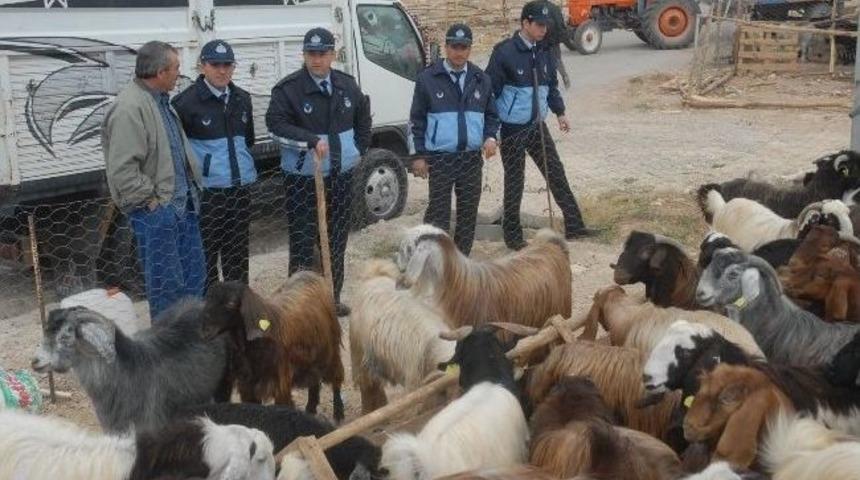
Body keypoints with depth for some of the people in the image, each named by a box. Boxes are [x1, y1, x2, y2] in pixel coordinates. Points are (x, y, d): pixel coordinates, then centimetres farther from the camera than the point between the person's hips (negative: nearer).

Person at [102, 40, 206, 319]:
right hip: (156, 211, -9)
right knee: (166, 282, 2)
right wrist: (151, 200, -18)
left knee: (194, 273, 17)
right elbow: (122, 169, -26)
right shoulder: (129, 108, -20)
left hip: (182, 203, 10)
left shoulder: (161, 100, 11)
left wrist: (191, 187, 16)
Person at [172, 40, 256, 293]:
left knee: (238, 253, 15)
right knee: (206, 254, 1)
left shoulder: (242, 99, 9)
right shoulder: (186, 101, -11)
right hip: (205, 191, -6)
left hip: (240, 187, 6)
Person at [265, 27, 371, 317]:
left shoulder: (347, 85, 6)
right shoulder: (289, 88, -11)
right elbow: (275, 123, -21)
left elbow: (363, 117, 22)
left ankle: (333, 298, 29)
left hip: (340, 176, 6)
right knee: (302, 243, -5)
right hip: (302, 178, -5)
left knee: (337, 240, 15)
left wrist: (359, 149, 13)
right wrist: (312, 140, -29)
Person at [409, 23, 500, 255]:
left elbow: (491, 114, 15)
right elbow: (417, 119, 0)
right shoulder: (428, 78, -3)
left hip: (472, 158, 4)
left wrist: (491, 136, -5)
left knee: (469, 211, 10)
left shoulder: (481, 79, 7)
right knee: (439, 211, -2)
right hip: (440, 158, -4)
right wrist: (419, 155, -4)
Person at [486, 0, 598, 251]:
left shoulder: (543, 52, 5)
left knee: (556, 174, 9)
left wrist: (560, 113, 16)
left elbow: (551, 85, 19)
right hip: (512, 129, -6)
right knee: (514, 182, 2)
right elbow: (490, 89, -15)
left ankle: (573, 225, 18)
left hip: (537, 126, 6)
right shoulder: (505, 52, -16)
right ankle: (512, 235, 15)